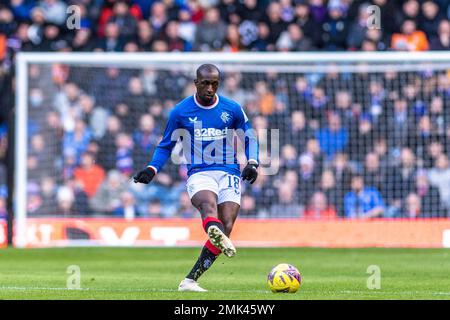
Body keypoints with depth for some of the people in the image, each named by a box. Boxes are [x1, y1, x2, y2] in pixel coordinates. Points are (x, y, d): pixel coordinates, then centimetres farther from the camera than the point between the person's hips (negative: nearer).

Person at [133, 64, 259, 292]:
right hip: (199, 173, -2)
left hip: (229, 173, 2)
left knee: (226, 227, -15)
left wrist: (252, 163, 0)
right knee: (208, 202, -36)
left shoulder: (233, 109, 6)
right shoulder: (180, 112, 3)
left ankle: (190, 280, -10)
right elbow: (166, 145, 14)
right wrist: (152, 169, -1)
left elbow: (249, 138, 18)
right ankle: (215, 232, -73)